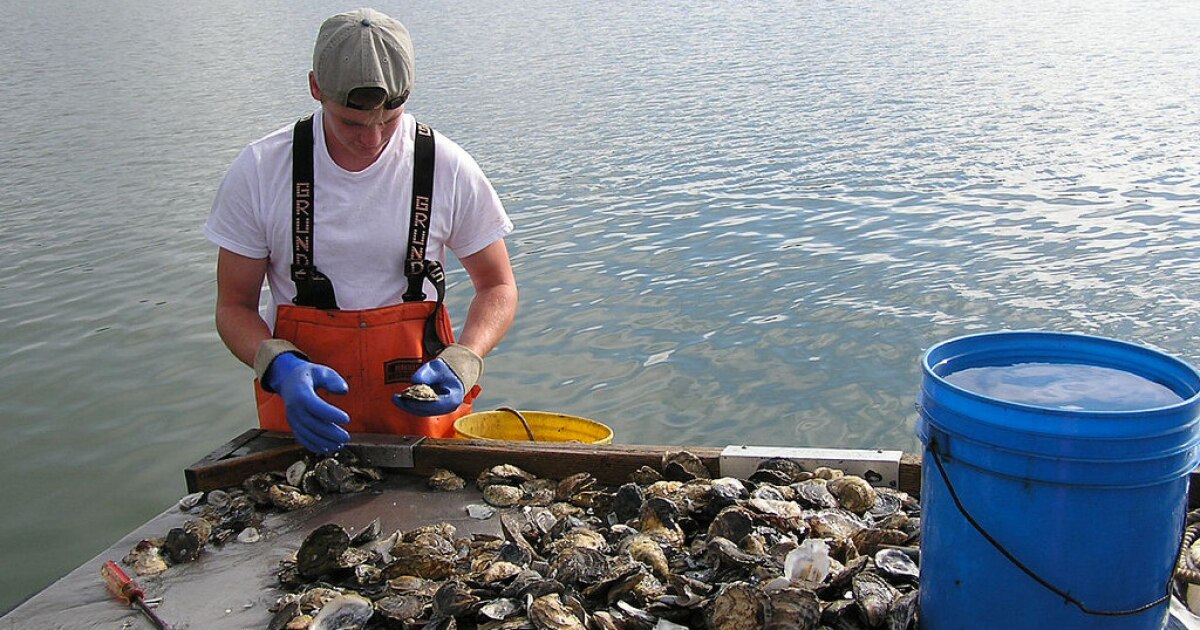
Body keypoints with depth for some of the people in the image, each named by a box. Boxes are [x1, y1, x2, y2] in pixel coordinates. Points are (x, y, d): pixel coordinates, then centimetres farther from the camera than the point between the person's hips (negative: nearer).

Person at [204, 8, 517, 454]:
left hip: (420, 407, 0)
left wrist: (461, 364, -11)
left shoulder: (449, 170, -4)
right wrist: (281, 367, -17)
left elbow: (497, 287, 7)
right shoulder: (259, 171, -3)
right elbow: (234, 307, 4)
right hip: (303, 409, 0)